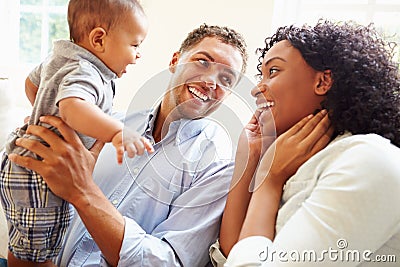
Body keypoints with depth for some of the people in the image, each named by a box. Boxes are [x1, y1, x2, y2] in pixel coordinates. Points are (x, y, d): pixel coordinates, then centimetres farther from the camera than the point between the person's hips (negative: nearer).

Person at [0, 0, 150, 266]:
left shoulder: (59, 60, 5)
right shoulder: (83, 74, -29)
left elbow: (32, 82, 24)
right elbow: (72, 107, -52)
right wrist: (117, 131, -63)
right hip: (38, 180, -10)